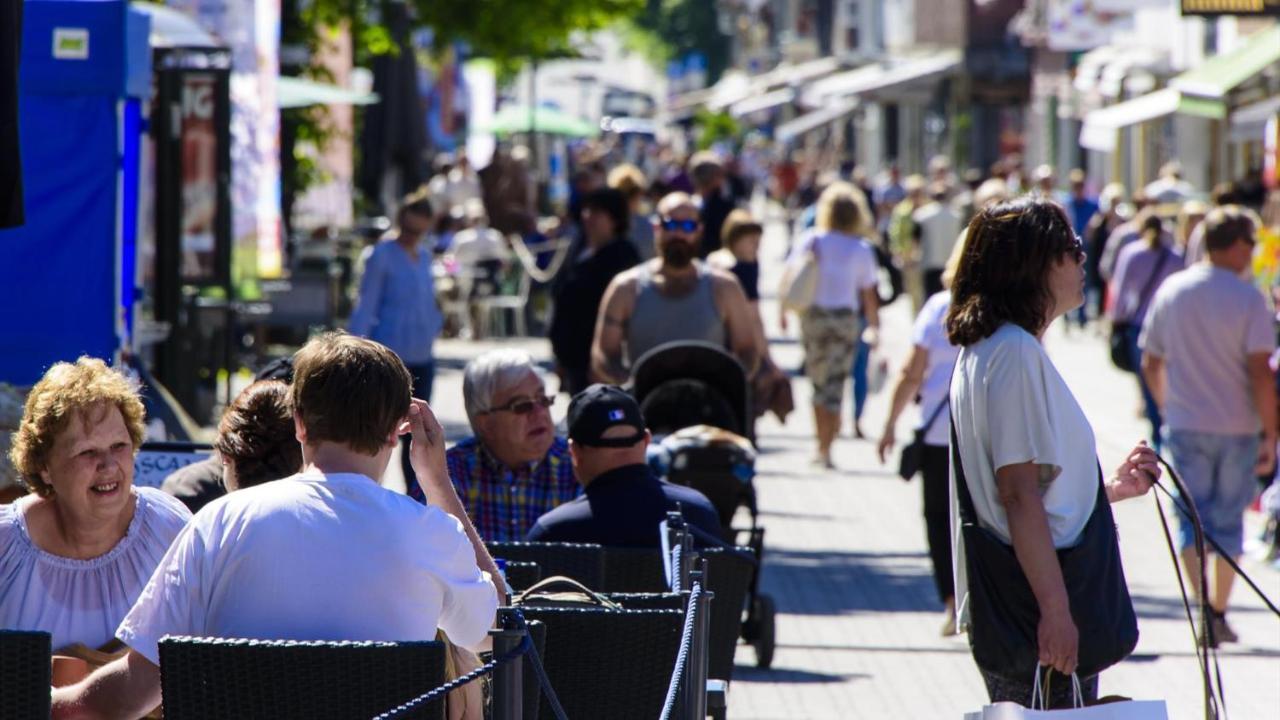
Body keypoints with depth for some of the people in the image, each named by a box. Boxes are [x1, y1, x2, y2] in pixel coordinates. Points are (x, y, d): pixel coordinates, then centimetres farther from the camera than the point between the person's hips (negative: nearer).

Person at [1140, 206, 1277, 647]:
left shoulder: (1171, 291, 1)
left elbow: (1151, 364, 8)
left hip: (1185, 425, 2)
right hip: (1237, 427, -2)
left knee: (1191, 517, 8)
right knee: (1228, 520, 12)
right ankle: (1219, 615, 17)